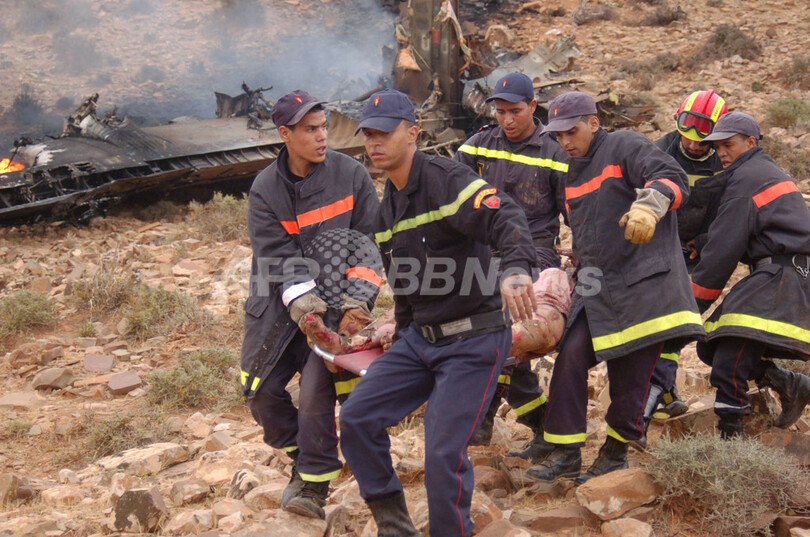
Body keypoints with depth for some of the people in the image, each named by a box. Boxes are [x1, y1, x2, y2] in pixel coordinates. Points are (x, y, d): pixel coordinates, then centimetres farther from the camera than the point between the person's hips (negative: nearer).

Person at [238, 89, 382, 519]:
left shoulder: (350, 174, -4)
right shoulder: (265, 189, -2)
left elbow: (370, 240, -2)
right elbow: (277, 255, -9)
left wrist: (360, 295, -14)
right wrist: (301, 297, -25)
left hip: (335, 298, -2)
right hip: (279, 302, 3)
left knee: (317, 391, -14)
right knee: (261, 391, 2)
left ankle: (313, 486, 1)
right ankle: (302, 457, 28)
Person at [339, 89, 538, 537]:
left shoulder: (446, 180, -14)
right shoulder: (387, 209, 12)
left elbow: (506, 218, -31)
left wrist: (515, 269, -50)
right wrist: (403, 336, 23)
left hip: (473, 340, -8)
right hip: (419, 337, 8)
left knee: (444, 453, -12)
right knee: (356, 418, -1)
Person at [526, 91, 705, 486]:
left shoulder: (625, 147, -4)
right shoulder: (572, 173, 20)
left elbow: (673, 178, -20)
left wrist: (649, 204, -38)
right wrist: (580, 270, 33)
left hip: (642, 283, -6)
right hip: (596, 288, 7)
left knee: (631, 373, -1)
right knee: (571, 357, -8)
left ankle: (615, 453, 18)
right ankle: (565, 452, 1)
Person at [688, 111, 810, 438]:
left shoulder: (746, 178, -6)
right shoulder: (769, 172, 25)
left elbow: (725, 248, -10)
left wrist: (695, 301, -5)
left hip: (781, 277, -10)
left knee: (728, 365, -17)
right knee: (711, 347, 8)